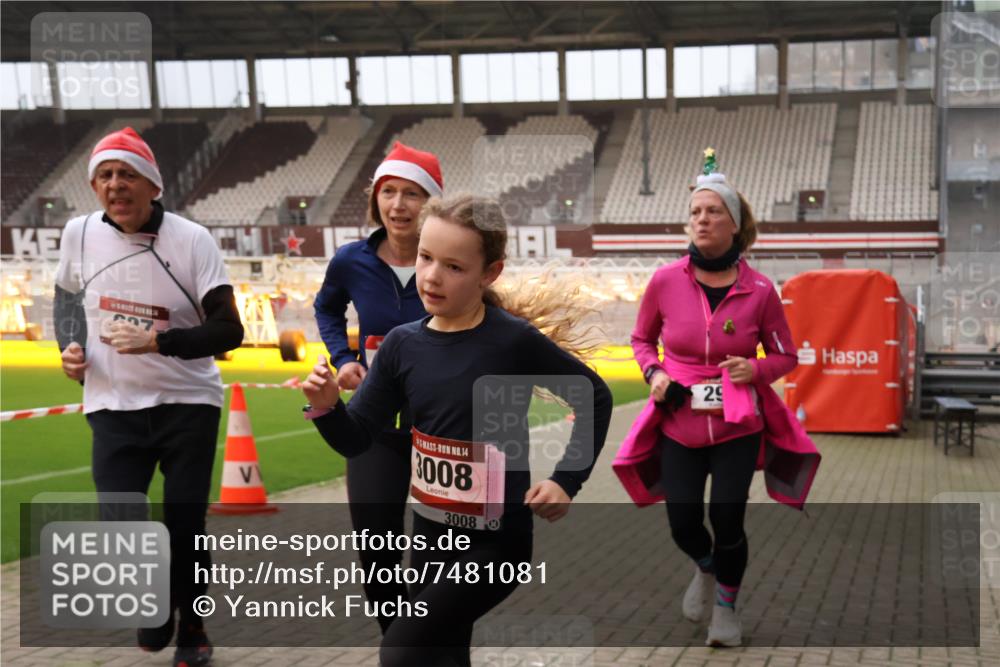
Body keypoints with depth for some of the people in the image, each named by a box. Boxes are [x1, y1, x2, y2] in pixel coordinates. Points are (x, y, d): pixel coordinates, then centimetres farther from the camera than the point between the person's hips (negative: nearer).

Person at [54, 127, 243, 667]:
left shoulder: (191, 240, -12)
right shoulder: (79, 234, -2)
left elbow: (228, 330, -17)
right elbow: (67, 297, 19)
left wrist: (157, 341, -29)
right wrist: (70, 346, 1)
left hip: (188, 405, -2)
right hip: (114, 407, 2)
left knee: (185, 530, 2)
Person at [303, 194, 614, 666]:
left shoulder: (514, 340, -16)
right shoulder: (403, 344, -3)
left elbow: (594, 397, -3)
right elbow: (356, 439, 1)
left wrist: (566, 481, -9)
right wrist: (327, 407, -19)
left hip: (495, 541, -5)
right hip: (430, 532, 6)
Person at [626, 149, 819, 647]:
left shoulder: (759, 290, -9)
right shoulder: (665, 280, -8)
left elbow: (785, 356, 4)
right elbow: (642, 340, 10)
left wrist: (756, 368, -17)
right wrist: (653, 373, -10)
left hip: (738, 427, -1)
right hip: (679, 425, 1)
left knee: (727, 522, -2)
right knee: (683, 525, 2)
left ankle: (726, 607, 28)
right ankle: (705, 569, 41)